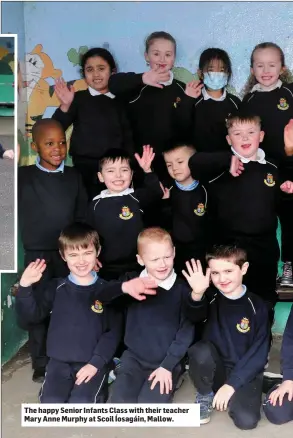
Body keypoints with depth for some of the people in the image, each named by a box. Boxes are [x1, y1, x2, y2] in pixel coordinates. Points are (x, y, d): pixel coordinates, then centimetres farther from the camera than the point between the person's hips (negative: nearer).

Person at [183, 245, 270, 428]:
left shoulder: (257, 306, -9)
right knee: (201, 350, -30)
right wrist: (197, 294, -49)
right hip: (215, 368, 1)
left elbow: (258, 353, -11)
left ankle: (232, 395, 9)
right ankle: (205, 396, -3)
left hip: (244, 373, -1)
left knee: (246, 420, -24)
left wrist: (231, 385, -17)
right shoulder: (211, 297, -6)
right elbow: (194, 316, -27)